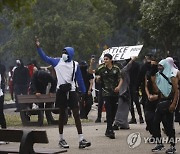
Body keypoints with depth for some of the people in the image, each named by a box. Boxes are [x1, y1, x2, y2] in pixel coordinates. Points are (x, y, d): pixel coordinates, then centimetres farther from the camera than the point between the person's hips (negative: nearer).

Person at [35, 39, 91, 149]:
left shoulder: (75, 65, 4)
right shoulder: (57, 62, 4)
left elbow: (80, 80, 7)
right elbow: (45, 58, 4)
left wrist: (84, 92, 6)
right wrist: (38, 47, -3)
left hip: (72, 91, 0)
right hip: (61, 92, 0)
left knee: (76, 114, -5)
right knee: (62, 115, 8)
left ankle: (81, 139, -8)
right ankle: (61, 139, 17)